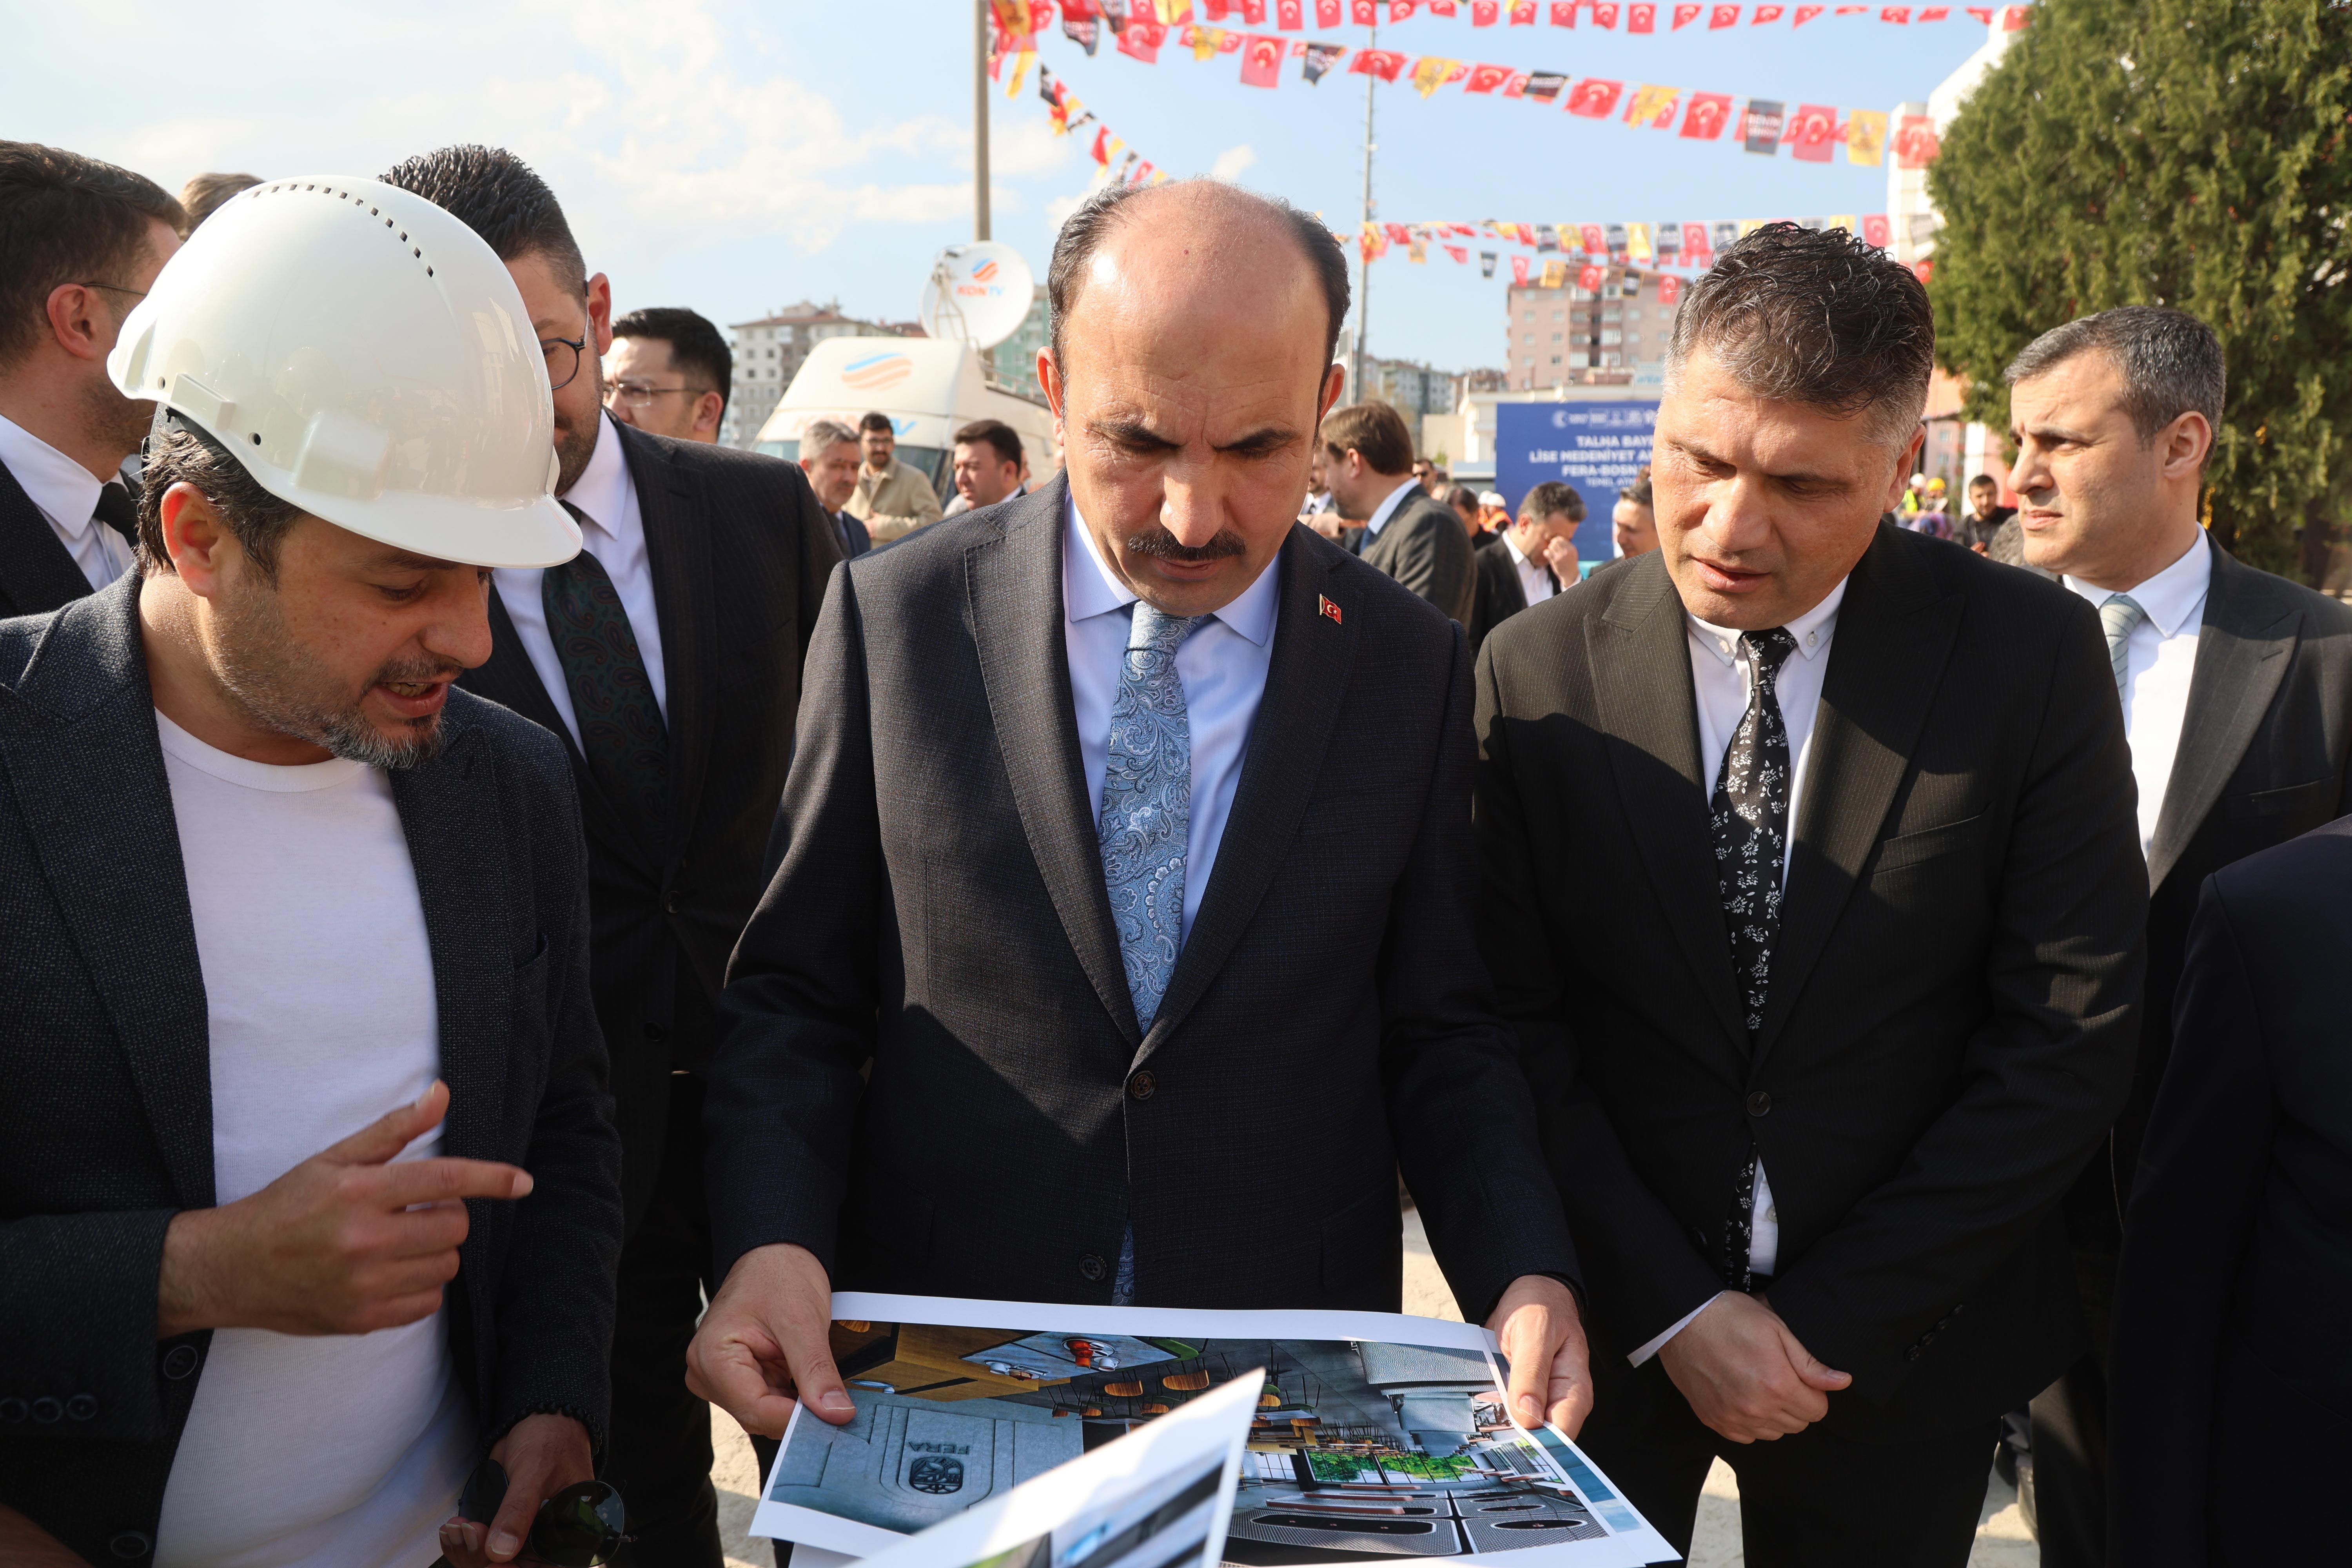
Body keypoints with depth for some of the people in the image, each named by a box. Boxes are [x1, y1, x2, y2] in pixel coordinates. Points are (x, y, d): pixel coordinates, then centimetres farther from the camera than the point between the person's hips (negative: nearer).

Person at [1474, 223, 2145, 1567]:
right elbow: (1515, 1028, -7)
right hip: (1607, 1339, 0)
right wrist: (1669, 1310, -12)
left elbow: (2071, 1038, -9)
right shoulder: (1536, 673, -9)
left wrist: (1834, 1320, -11)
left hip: (1899, 1350, 0)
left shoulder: (2035, 657, -10)